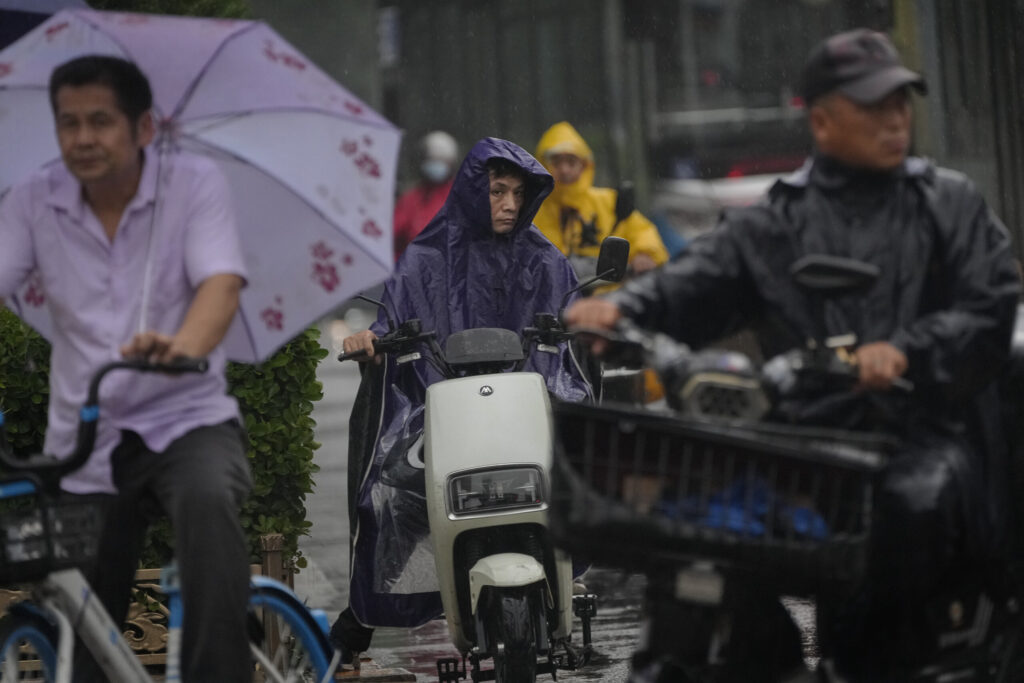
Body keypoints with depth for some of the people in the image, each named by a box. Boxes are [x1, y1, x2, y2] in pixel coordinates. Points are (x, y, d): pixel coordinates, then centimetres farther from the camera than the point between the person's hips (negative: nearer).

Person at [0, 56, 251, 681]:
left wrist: (182, 345, -44)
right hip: (82, 440, 3)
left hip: (186, 418, -3)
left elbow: (220, 284, -21)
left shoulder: (195, 185, -7)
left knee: (205, 498, -37)